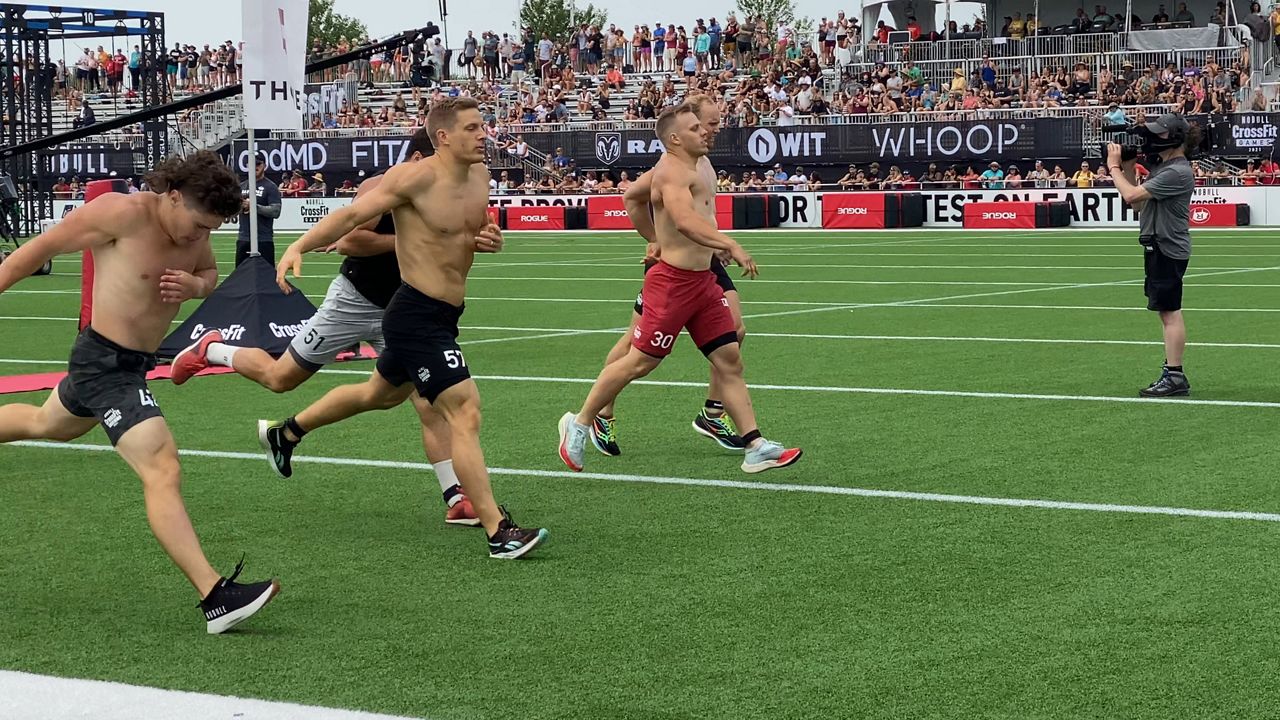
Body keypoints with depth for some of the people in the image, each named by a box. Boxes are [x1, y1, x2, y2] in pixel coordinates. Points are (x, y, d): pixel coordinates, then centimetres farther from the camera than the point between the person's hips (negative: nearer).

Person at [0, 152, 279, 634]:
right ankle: (215, 599, -27)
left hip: (134, 363, 10)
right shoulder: (124, 214, -22)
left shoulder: (193, 227, -1)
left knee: (45, 425, 34)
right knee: (163, 472, -21)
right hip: (105, 364, -10)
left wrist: (196, 285, -8)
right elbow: (42, 248, -14)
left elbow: (209, 274, 16)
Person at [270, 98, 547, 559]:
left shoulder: (479, 175, 6)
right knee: (465, 413, -15)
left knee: (381, 394, 28)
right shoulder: (416, 178, -17)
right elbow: (352, 215, -15)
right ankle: (498, 533, -15)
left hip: (444, 315, 10)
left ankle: (285, 433, 49)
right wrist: (299, 248, -25)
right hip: (417, 316, -10)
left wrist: (490, 238, 2)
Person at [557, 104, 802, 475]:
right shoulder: (673, 170, -17)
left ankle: (756, 448, 3)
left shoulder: (700, 165, 14)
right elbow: (685, 220, -37)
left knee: (729, 360, 3)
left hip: (702, 281, 9)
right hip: (673, 281, -9)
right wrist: (731, 246, -44)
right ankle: (580, 424, 14)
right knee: (639, 362, -1)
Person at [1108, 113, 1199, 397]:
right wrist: (1127, 169, 9)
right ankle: (1173, 374, 20)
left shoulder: (1177, 173, -19)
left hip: (1168, 248, -11)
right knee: (1169, 312, 14)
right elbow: (1139, 204, 16)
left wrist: (1114, 167, -8)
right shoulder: (1163, 167, 14)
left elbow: (1132, 195, -22)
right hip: (1159, 247, 11)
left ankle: (1174, 377, -6)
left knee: (1169, 311, -8)